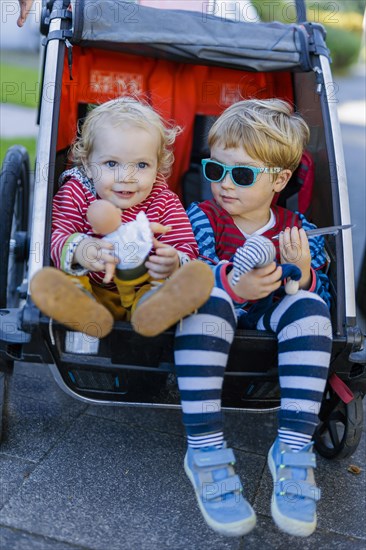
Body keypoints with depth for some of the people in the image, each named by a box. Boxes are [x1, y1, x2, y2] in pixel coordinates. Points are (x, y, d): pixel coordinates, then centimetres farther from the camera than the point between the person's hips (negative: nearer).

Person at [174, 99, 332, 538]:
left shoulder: (297, 230, 2)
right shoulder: (201, 217, -3)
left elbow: (319, 300, -1)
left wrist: (303, 273, -23)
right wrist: (232, 284, -37)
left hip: (269, 323, 2)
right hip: (212, 321, -2)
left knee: (307, 303, -27)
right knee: (210, 296, -34)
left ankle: (293, 448, -26)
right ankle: (205, 451, -33)